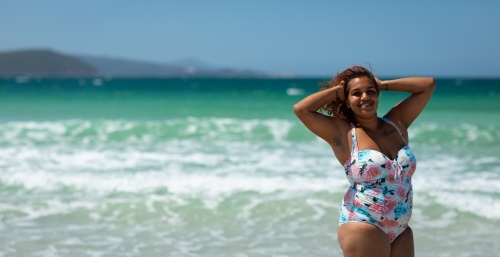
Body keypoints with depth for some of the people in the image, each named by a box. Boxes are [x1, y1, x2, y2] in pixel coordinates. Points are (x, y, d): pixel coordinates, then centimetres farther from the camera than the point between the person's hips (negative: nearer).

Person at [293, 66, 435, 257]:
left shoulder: (396, 122, 9)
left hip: (401, 231, 6)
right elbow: (300, 109, -16)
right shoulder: (343, 133, -5)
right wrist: (337, 90, -3)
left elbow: (428, 84, 13)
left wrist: (383, 84, 7)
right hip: (363, 228, -6)